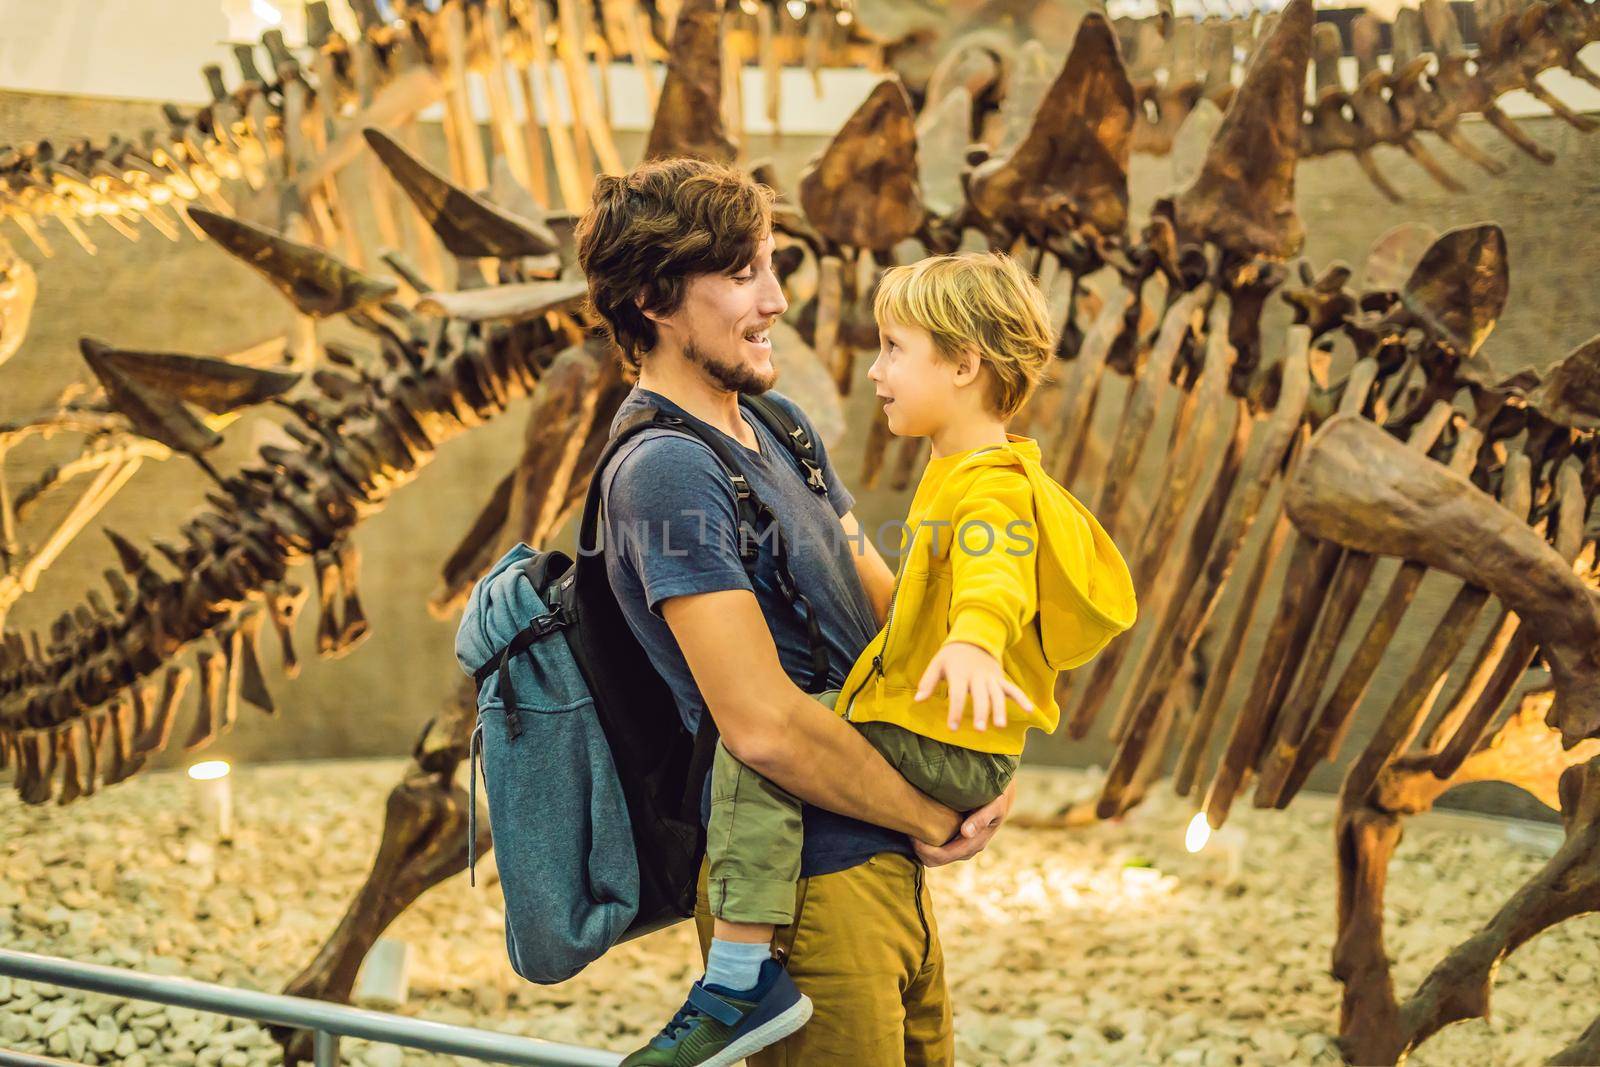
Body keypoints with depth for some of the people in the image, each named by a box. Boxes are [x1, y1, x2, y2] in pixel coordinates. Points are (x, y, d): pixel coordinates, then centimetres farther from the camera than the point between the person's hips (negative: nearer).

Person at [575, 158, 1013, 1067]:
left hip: (889, 865, 9)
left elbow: (885, 601, 15)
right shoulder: (663, 470, -19)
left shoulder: (780, 426, 9)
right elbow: (765, 725, -25)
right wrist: (930, 817, -11)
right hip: (805, 888, -9)